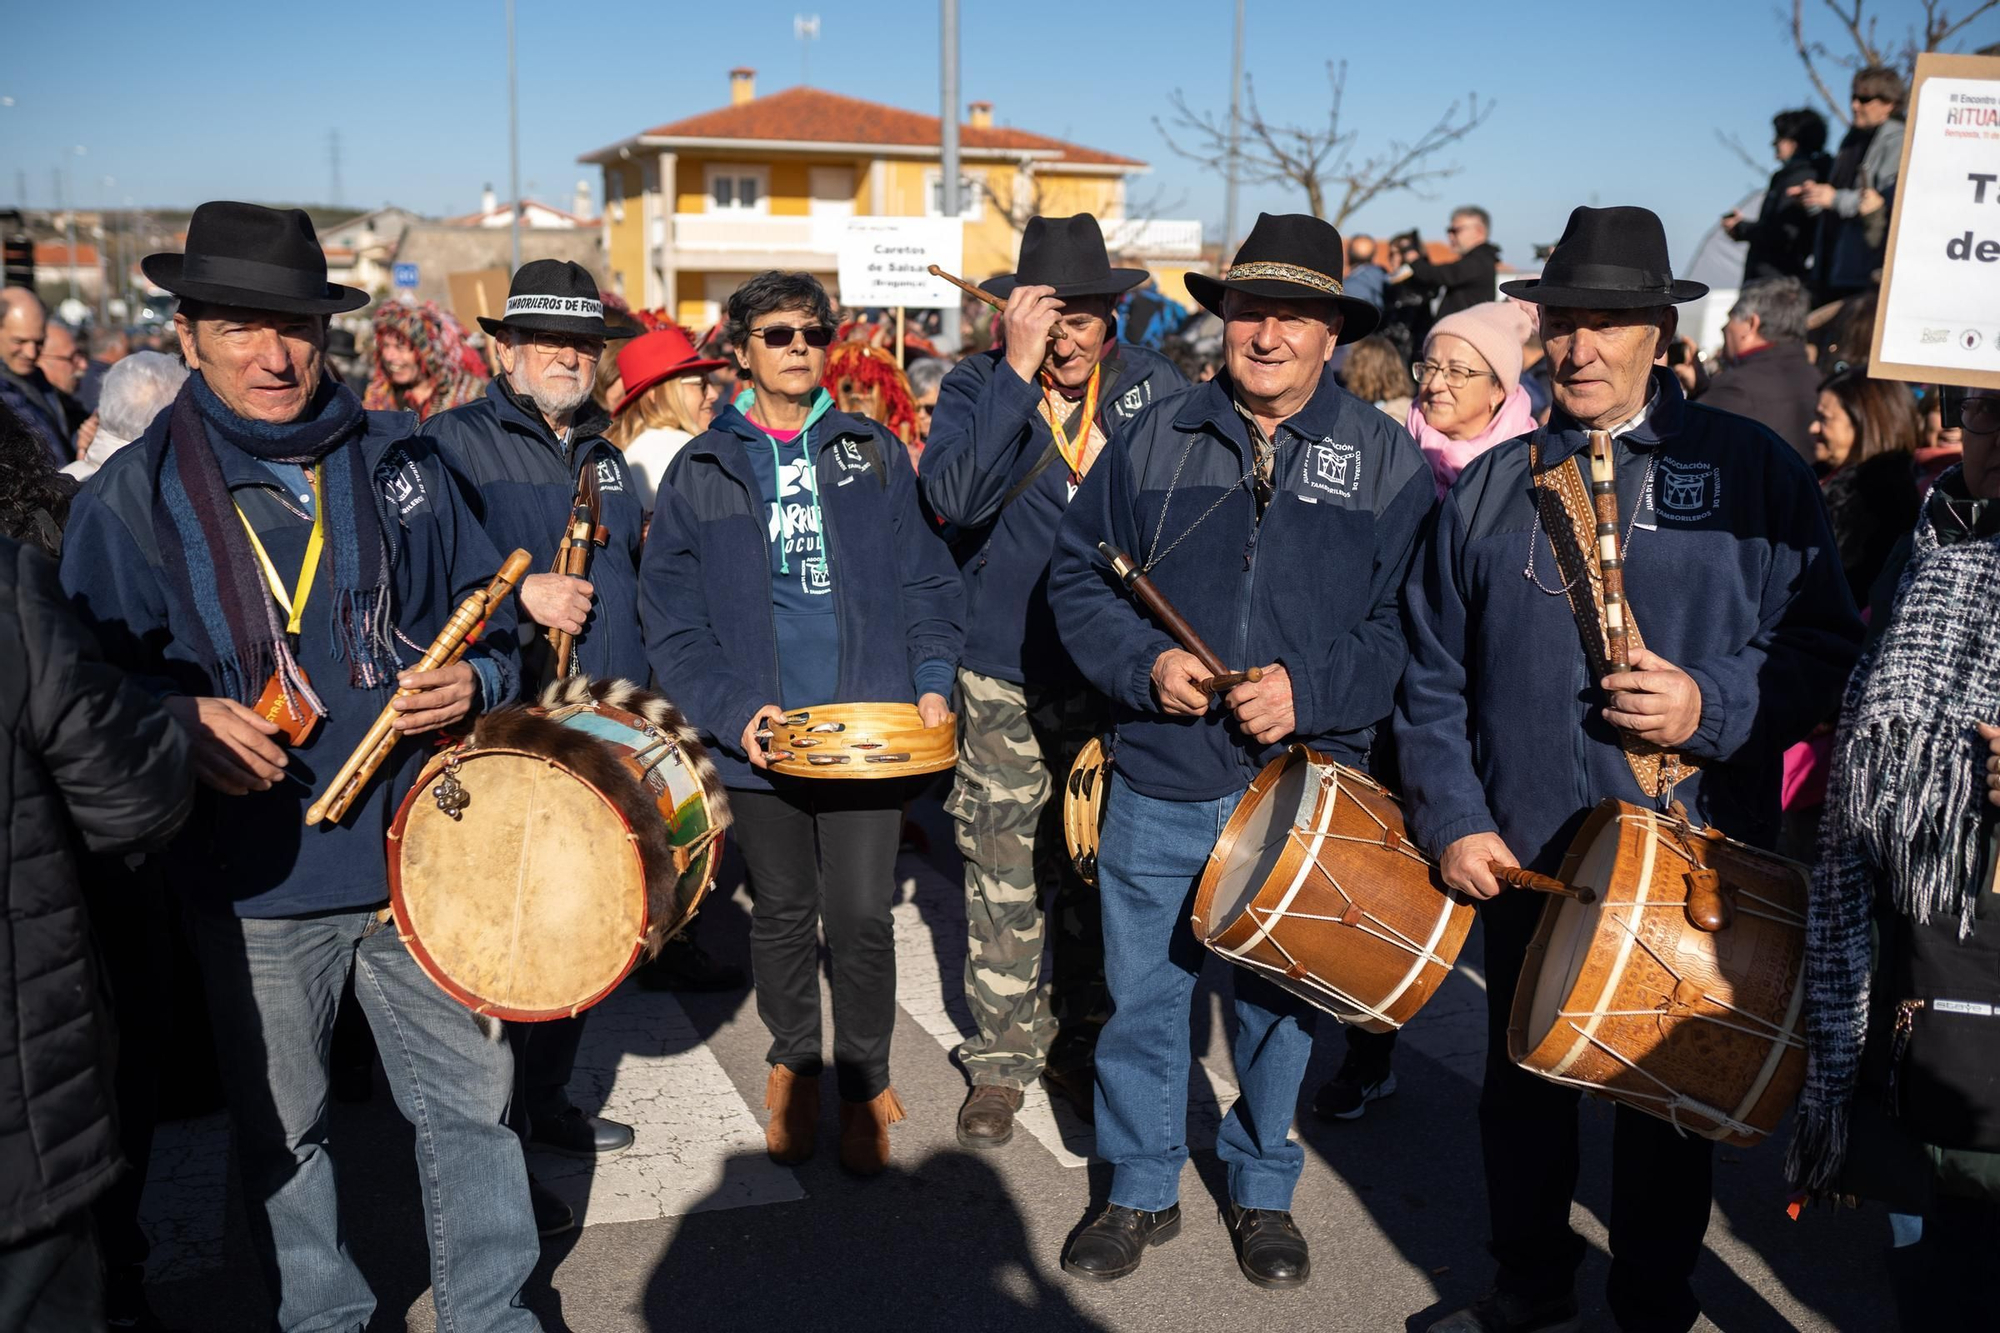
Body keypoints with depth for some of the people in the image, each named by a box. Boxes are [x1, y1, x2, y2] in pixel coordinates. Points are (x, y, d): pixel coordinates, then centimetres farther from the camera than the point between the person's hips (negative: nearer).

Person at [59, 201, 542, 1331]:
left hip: (421, 852, 2)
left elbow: (488, 617, 12)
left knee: (473, 1098, 11)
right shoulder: (135, 496, -3)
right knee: (280, 1129, 15)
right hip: (255, 877, -1)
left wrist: (472, 685, -9)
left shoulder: (398, 458, 3)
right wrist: (179, 721, -19)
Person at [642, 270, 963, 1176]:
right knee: (783, 913, 13)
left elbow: (925, 581, 9)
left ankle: (864, 1083, 21)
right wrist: (731, 710, -10)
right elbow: (670, 616, 2)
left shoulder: (874, 454, 8)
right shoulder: (699, 471, 4)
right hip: (761, 735, 0)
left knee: (862, 915, 0)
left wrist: (931, 684, -4)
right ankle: (794, 1068, 34)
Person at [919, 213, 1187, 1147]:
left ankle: (1081, 1047, 31)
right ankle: (1002, 1060, 23)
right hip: (1006, 683, -1)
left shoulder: (1152, 385, 1)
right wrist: (1018, 371, -24)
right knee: (1004, 878, 6)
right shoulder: (978, 386, -3)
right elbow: (953, 497, -22)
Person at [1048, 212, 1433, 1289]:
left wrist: (1311, 688, -17)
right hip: (1157, 783, 1)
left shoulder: (1387, 460, -1)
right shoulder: (1153, 440, 3)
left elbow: (1412, 622, -4)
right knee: (1141, 992, 11)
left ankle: (1263, 1191, 37)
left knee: (1279, 999, 14)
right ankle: (1141, 1189, 32)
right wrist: (1145, 663, -11)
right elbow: (1078, 572, 5)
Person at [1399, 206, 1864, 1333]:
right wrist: (1452, 819, -1)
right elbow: (1436, 677, 8)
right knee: (1523, 1081, 15)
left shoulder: (1753, 469, -1)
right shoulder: (1493, 487, 7)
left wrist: (1711, 702, -18)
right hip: (1522, 854, 3)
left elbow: (1825, 643, -1)